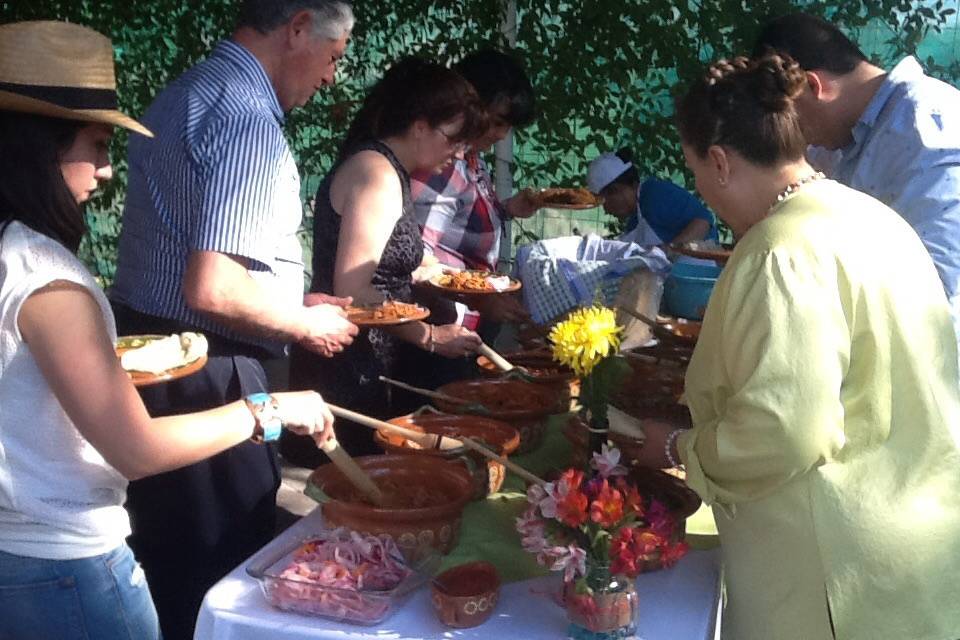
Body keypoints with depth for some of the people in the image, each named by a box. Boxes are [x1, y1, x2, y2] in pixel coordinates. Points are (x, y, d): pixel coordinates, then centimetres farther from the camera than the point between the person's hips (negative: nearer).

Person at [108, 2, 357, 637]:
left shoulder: (186, 93, 13)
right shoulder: (249, 118, -19)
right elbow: (213, 289, -26)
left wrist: (291, 300, 16)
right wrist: (306, 325, -9)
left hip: (151, 361, 10)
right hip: (210, 379, -10)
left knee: (169, 569, 21)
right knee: (225, 577, 6)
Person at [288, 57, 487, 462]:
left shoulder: (391, 172, 14)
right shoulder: (377, 173, -16)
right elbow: (352, 292, -22)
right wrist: (430, 336, -16)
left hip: (367, 368, 10)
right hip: (347, 373, -10)